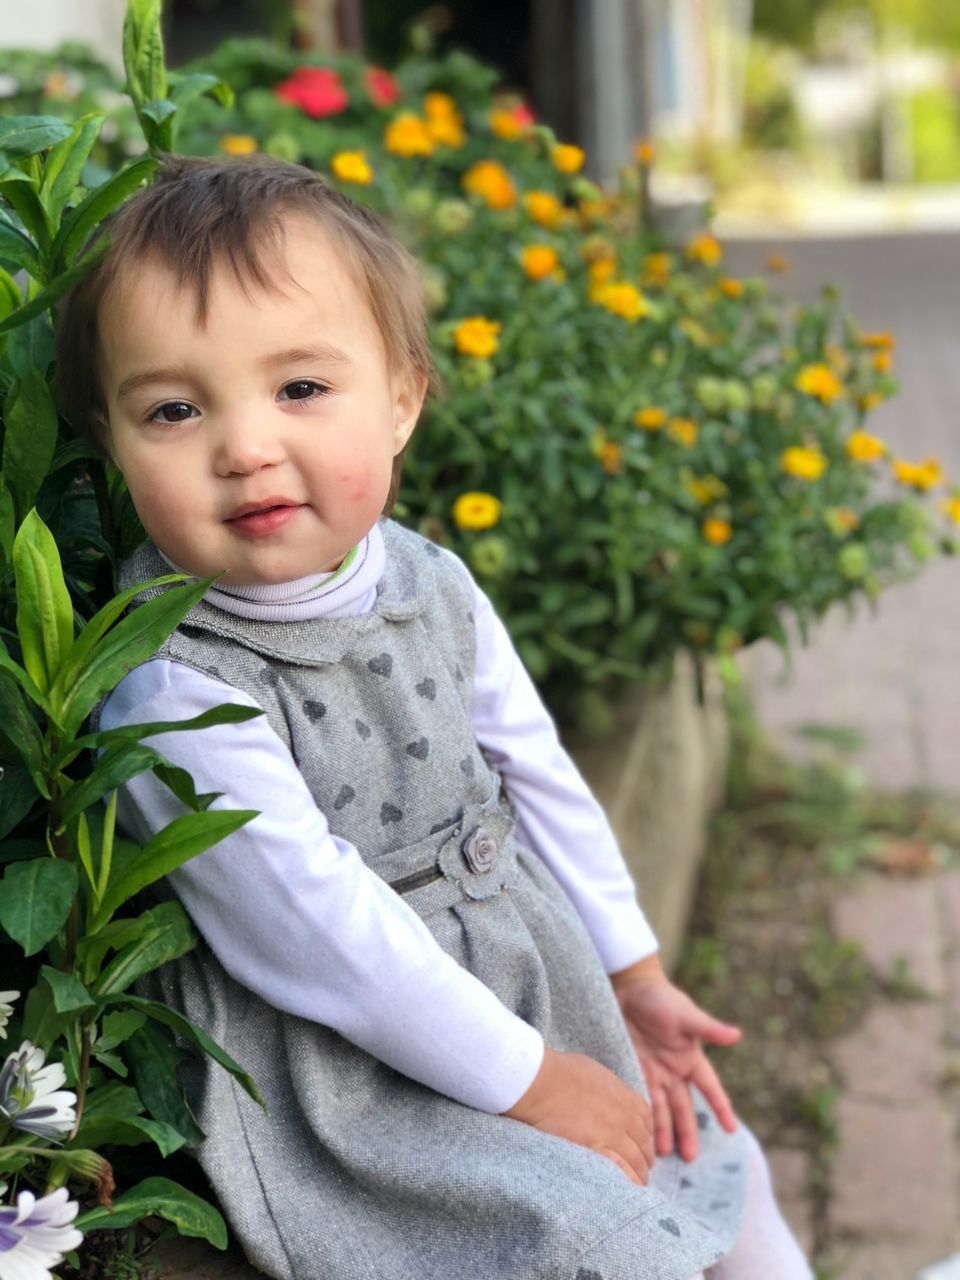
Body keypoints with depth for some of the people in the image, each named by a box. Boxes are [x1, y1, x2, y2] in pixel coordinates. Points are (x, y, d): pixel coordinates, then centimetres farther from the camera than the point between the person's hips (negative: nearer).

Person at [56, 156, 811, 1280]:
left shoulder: (430, 584, -4)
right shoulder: (171, 688, -26)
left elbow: (537, 779, 7)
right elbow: (322, 935, -25)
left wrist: (632, 977, 11)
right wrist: (528, 1079, -18)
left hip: (539, 976, 7)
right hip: (343, 1074, -7)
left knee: (719, 1162, 17)